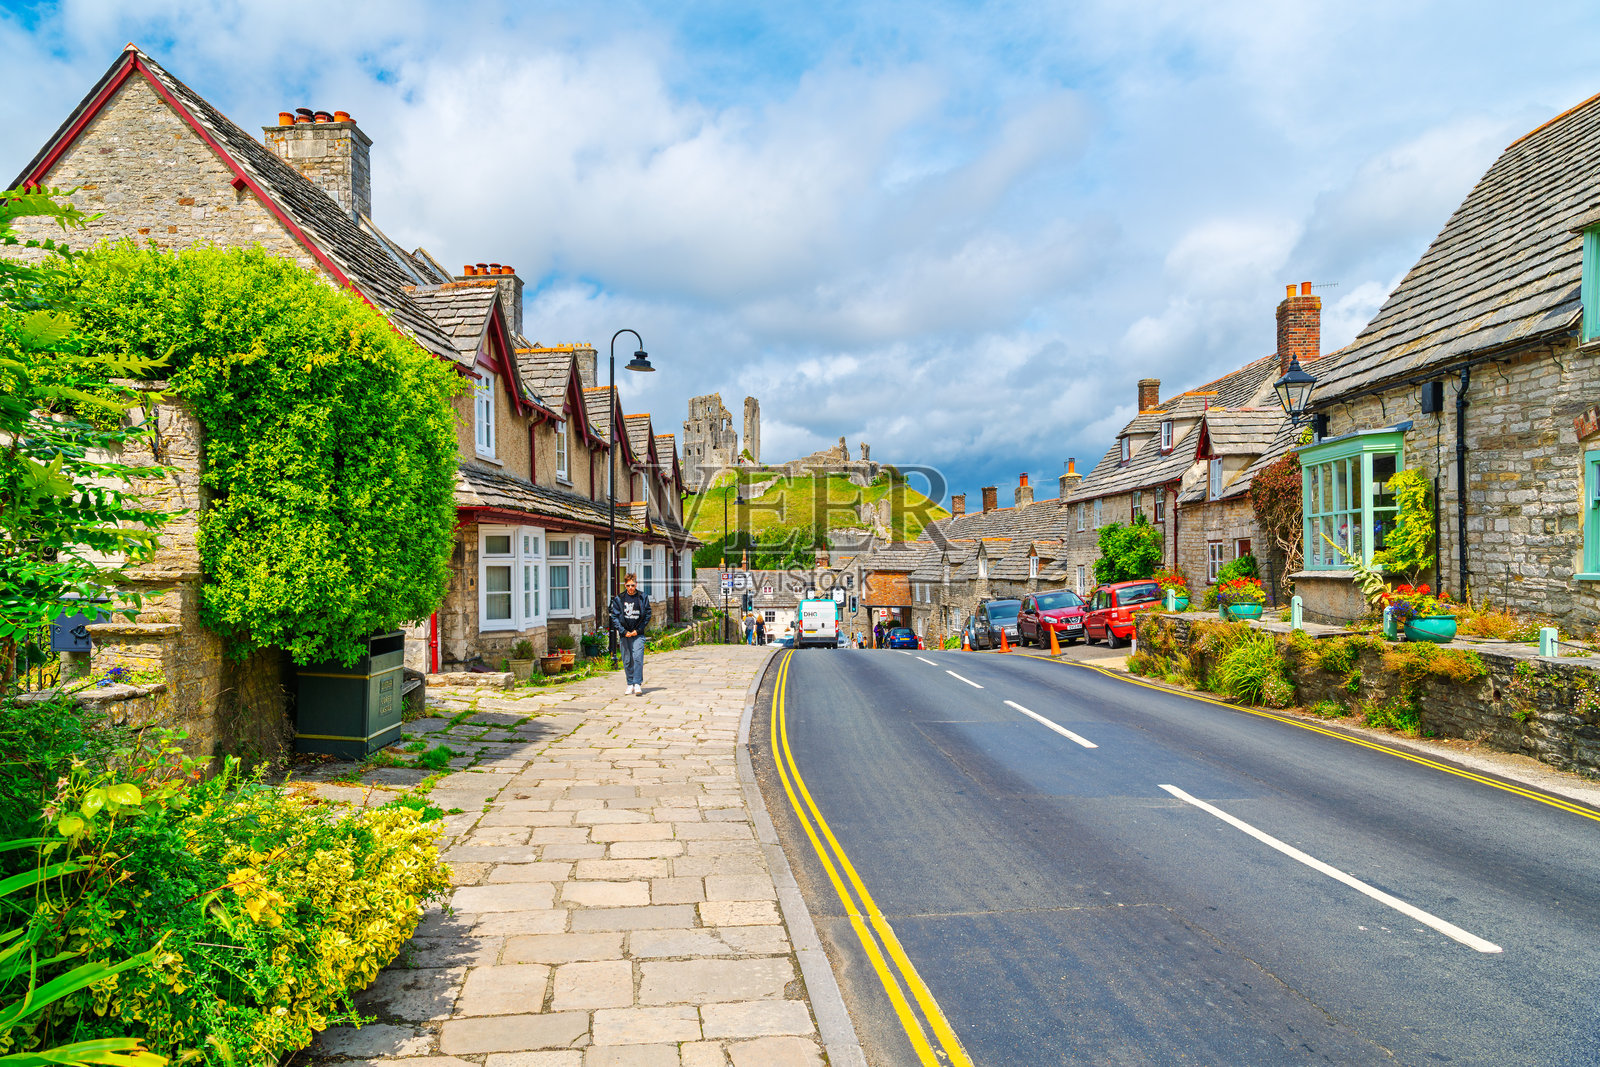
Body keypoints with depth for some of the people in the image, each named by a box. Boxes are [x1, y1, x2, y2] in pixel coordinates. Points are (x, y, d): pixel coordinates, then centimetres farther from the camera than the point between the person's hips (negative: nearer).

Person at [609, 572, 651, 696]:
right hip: (624, 634, 1)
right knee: (627, 660, 4)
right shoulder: (618, 599, 4)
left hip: (638, 634, -1)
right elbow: (614, 617, 2)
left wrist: (638, 630, -5)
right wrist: (623, 631, -8)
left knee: (638, 658, -13)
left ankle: (637, 683, -12)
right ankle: (630, 684, 13)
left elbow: (647, 616, 4)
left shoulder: (643, 598, 3)